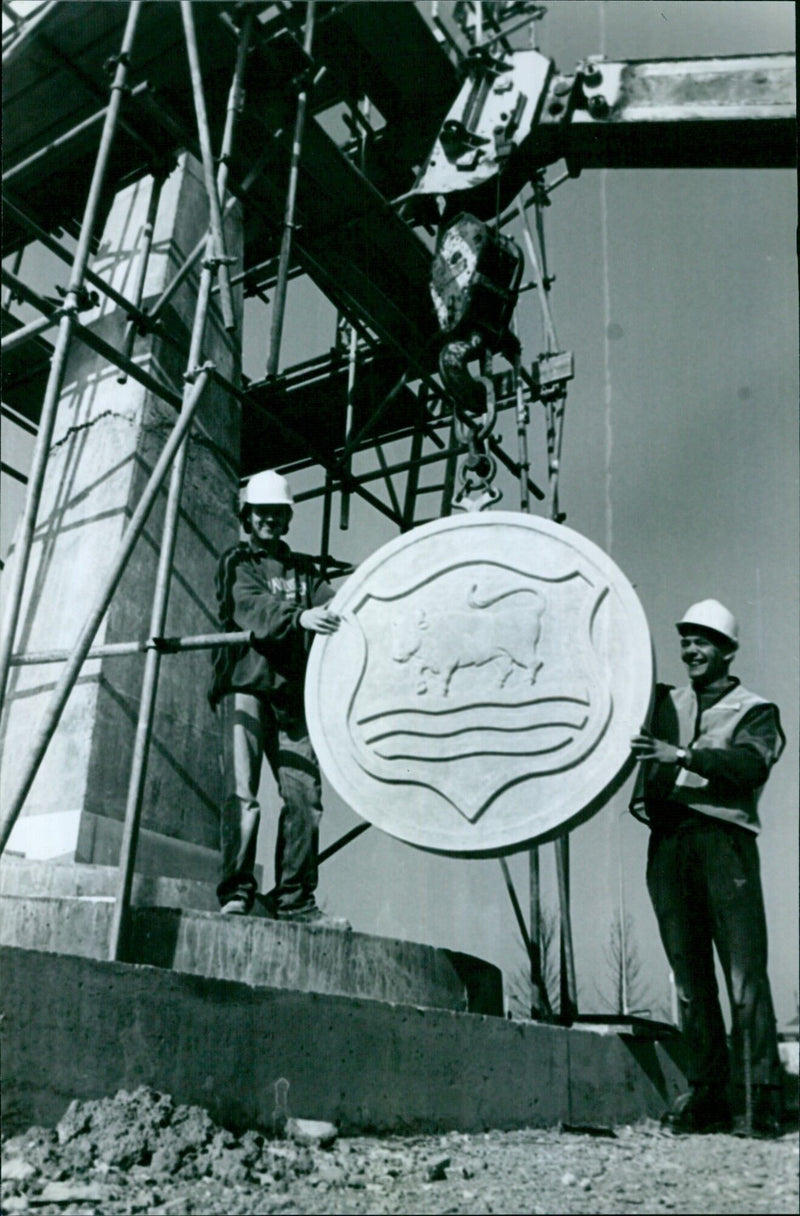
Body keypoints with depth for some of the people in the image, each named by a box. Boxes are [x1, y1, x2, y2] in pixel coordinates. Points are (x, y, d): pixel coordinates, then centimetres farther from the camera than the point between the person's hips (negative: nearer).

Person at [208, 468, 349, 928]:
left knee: (305, 794, -1)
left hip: (293, 692, 4)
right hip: (246, 683, -4)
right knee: (243, 791, -12)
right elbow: (251, 607, -12)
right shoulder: (237, 562, 9)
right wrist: (298, 617, -31)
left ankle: (295, 899, 5)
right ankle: (237, 891, -7)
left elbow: (329, 603, 5)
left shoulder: (303, 568, 23)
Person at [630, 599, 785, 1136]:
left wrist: (684, 754, -21)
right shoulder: (665, 703, 21)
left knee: (745, 974, -8)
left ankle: (760, 1097, -2)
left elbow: (750, 764, -10)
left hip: (724, 840, -4)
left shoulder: (755, 711, 10)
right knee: (689, 975, 5)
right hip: (668, 844, 4)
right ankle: (706, 1092, 11)